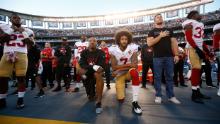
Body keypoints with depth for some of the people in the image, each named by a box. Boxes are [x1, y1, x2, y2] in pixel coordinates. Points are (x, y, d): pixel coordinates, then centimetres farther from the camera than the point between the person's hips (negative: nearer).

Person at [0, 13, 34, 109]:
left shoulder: (27, 30, 15)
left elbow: (32, 43, 7)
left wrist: (24, 33, -3)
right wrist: (10, 31, -2)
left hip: (21, 55, -1)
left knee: (21, 77, -7)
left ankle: (20, 100, 2)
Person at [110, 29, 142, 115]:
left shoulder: (132, 48, -11)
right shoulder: (113, 50, -11)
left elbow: (135, 65, -18)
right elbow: (114, 68, -16)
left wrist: (120, 67, -19)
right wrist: (128, 64, -21)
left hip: (129, 72, 0)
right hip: (119, 75, 0)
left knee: (134, 71, -39)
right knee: (121, 99, -5)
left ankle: (135, 102, -27)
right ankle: (120, 86, 32)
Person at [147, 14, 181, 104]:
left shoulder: (169, 30, 17)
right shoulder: (152, 32, 9)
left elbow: (174, 43, 11)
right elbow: (149, 43, -6)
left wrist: (176, 55, 1)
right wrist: (160, 36, -11)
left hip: (169, 57, 3)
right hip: (157, 57, -2)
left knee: (169, 77, 5)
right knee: (157, 77, 0)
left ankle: (171, 96, 14)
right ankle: (158, 96, 9)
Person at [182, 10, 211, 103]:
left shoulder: (200, 24, 25)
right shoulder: (189, 22, -4)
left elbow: (201, 39, 25)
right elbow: (188, 37, -15)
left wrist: (206, 49, 18)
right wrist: (197, 49, -20)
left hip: (199, 48, 9)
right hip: (193, 48, -9)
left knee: (198, 70, 8)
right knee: (196, 69, -13)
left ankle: (198, 91, 16)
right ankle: (194, 94, -9)